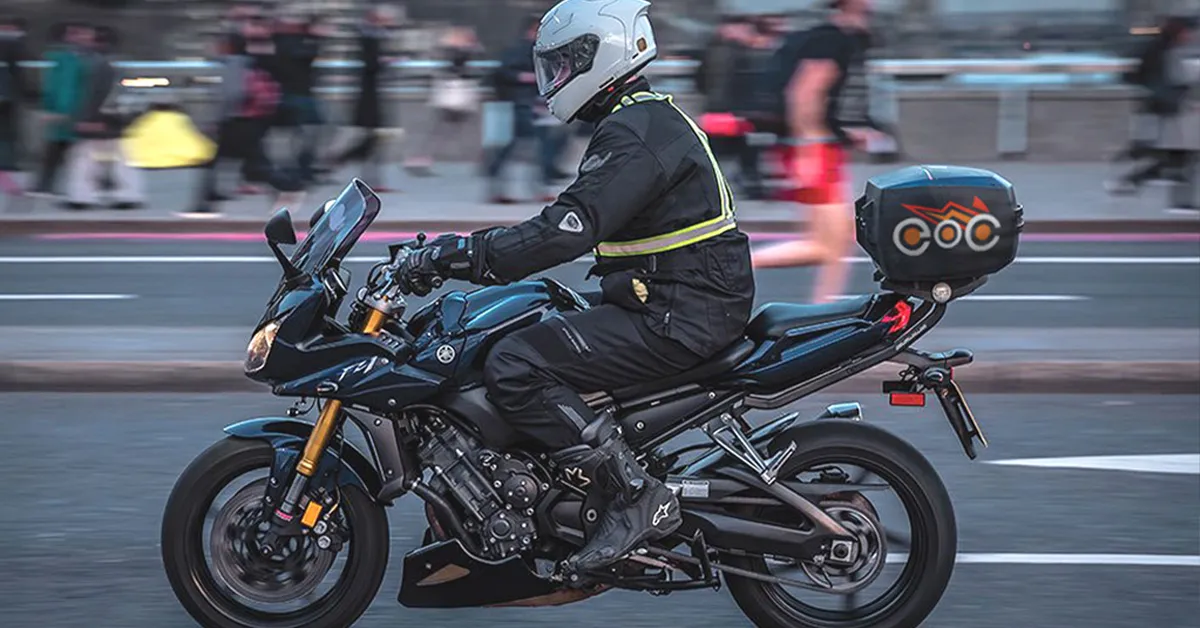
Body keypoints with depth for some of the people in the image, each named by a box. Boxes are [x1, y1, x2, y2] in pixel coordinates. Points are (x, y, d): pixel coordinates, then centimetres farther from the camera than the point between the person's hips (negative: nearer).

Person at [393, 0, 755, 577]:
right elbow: (574, 220, 25)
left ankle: (635, 497, -20)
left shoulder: (635, 132, -15)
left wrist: (465, 255, -25)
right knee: (533, 338, 19)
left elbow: (571, 230, -27)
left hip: (678, 317, -11)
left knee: (514, 367, -19)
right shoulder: (652, 119, 19)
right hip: (670, 304, 11)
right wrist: (462, 252, 21)